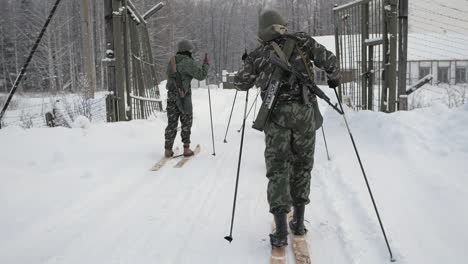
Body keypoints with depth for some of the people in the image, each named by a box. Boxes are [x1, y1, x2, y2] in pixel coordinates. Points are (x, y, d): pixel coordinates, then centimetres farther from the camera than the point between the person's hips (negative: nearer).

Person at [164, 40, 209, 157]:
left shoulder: (172, 61, 11)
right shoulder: (188, 62, -12)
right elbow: (201, 75, -10)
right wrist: (206, 64, 3)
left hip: (171, 94, 6)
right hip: (183, 95, -6)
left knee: (172, 122, 8)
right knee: (186, 122, 6)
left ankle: (168, 149, 7)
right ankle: (186, 148, 7)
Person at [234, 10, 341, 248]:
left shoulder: (258, 55, 7)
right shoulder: (301, 41, 6)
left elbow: (240, 83, 16)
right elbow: (328, 59, -1)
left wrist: (247, 64, 34)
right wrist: (334, 77, 18)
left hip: (276, 116, -1)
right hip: (304, 113, 1)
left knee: (278, 169, 3)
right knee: (302, 165, 15)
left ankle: (281, 232, -4)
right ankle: (299, 223, 22)